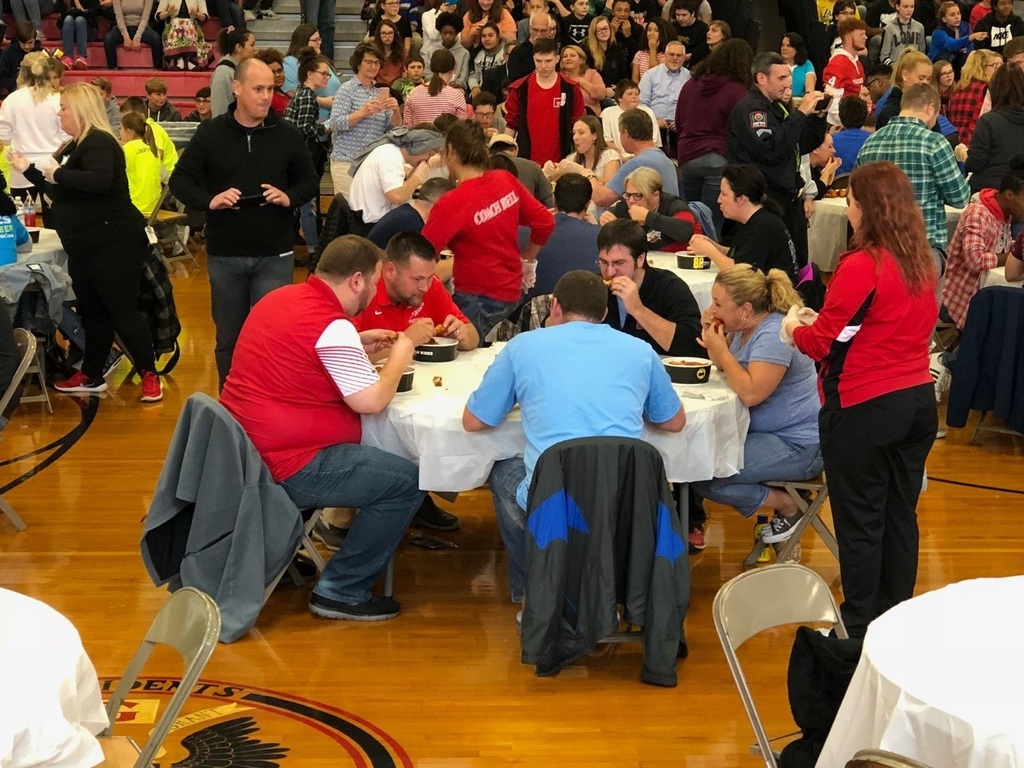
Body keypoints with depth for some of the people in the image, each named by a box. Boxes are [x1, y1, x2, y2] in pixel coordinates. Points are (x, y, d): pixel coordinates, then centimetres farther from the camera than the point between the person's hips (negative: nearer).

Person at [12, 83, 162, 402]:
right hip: (85, 246, 10)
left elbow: (100, 181, -35)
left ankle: (150, 376, 0)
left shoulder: (98, 142, -15)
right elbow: (61, 194, 28)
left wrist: (58, 173, -23)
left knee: (123, 311, -7)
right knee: (92, 312, 16)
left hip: (114, 243, -10)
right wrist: (28, 169, 23)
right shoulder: (75, 146, 16)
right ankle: (91, 376, 25)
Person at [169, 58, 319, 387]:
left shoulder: (287, 134, 1)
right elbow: (180, 181, 1)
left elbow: (310, 181, 10)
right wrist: (209, 200, -19)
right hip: (224, 255, 1)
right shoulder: (210, 133, -1)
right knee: (228, 338, 12)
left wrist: (289, 197, -13)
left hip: (274, 255, -1)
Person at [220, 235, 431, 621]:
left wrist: (360, 344, 15)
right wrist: (405, 345, -3)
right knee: (407, 482, -3)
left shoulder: (281, 297, 8)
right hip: (285, 468, -10)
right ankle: (340, 592, 4)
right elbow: (372, 400, -19)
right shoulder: (333, 325, -19)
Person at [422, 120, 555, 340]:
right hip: (511, 291, 7)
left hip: (477, 299, -7)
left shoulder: (452, 204, -19)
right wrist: (527, 260, 18)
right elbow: (545, 222, 6)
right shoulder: (507, 181, -2)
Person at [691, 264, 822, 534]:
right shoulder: (745, 327, 5)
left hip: (799, 445, -10)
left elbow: (750, 393, -30)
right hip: (766, 431, 10)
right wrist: (710, 335, -2)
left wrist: (721, 350, -21)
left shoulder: (774, 334, -23)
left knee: (704, 478, -19)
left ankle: (787, 505, -2)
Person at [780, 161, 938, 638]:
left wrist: (794, 327, 7)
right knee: (900, 514, 15)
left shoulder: (861, 266, -18)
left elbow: (821, 342, -14)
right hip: (919, 399, 7)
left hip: (866, 407, -7)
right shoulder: (922, 262, 5)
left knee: (860, 521, 4)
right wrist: (819, 324, 15)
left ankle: (859, 626, 14)